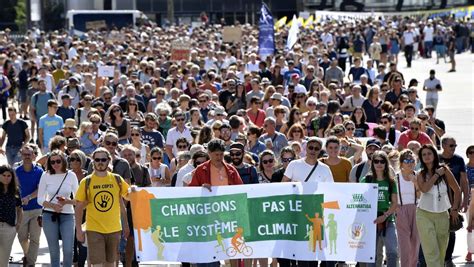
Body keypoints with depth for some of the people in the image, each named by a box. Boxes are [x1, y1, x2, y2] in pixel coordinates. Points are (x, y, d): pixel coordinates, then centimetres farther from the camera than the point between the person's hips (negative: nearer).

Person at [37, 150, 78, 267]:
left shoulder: (71, 176, -1)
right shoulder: (46, 176, -1)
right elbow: (40, 199, 1)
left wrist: (67, 201, -18)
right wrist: (52, 205, -16)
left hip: (67, 216, -1)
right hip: (49, 215, 1)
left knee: (68, 250, -9)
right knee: (54, 251, 7)